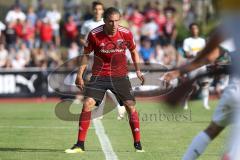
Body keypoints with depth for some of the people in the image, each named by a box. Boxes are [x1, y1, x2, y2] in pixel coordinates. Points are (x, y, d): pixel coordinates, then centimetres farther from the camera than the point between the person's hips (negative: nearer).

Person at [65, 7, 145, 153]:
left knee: (131, 106, -6)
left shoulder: (126, 34, -10)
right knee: (87, 104, -13)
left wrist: (138, 71, 5)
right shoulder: (94, 34, -13)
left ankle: (138, 145, 7)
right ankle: (80, 145, -4)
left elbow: (133, 51, 10)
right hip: (99, 74, -1)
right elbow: (86, 54, 3)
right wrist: (80, 74, -2)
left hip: (120, 75, 1)